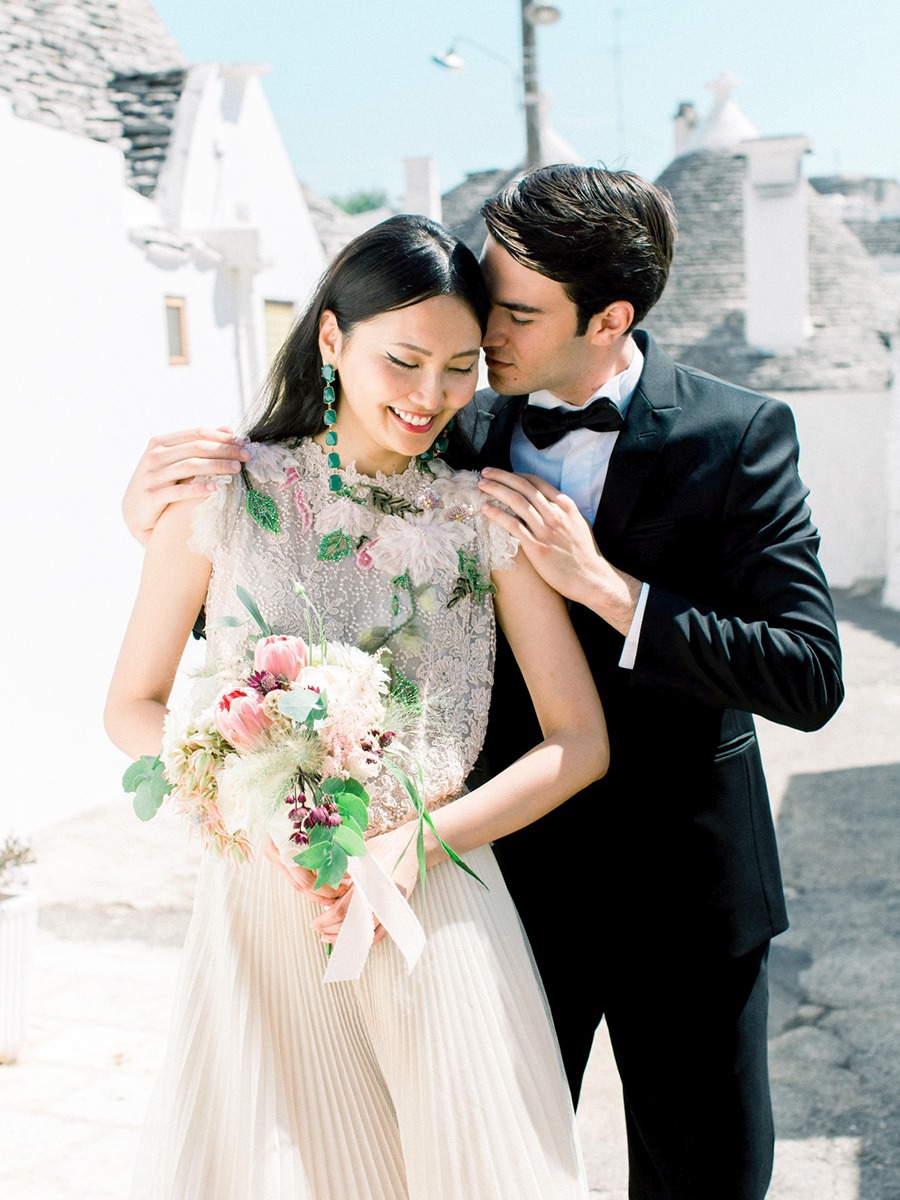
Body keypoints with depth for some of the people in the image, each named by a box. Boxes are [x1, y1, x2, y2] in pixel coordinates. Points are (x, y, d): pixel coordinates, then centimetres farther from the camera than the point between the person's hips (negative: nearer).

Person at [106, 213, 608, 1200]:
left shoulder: (488, 514, -1)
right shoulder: (224, 491, -3)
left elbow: (581, 741, -2)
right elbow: (133, 707, 2)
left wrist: (419, 841, -14)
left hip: (437, 903, 1)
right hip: (262, 893, 0)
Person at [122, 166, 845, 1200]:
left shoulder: (738, 437, -10)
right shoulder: (460, 437, -3)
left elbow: (809, 677, -17)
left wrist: (607, 586, -24)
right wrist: (160, 529, -15)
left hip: (683, 891, -1)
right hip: (509, 877, 2)